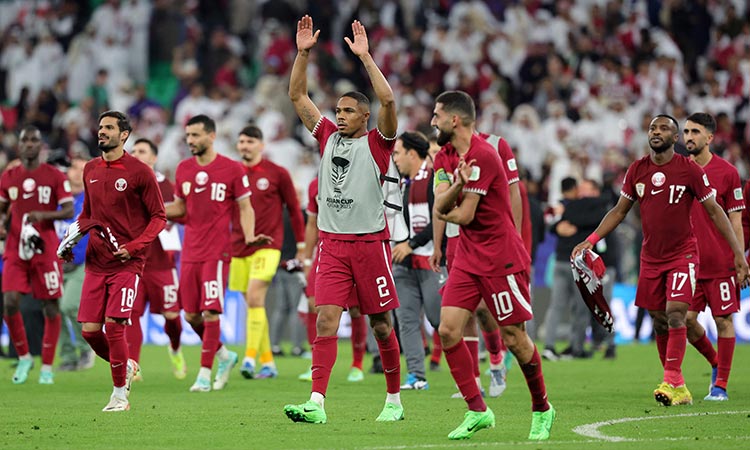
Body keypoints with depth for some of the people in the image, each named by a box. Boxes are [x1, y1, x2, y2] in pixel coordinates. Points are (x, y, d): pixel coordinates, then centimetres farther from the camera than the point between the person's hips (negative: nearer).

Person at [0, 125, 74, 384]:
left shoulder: (55, 176, -1)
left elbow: (69, 211, -4)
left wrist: (44, 215, -21)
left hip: (45, 249, -2)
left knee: (51, 308, -1)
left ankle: (47, 367, 9)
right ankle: (23, 357, 10)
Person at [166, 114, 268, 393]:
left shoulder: (232, 169, -4)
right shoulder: (184, 169, 10)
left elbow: (245, 207, 0)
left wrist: (249, 236, -16)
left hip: (217, 252, -5)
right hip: (190, 252, 5)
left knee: (211, 312, -10)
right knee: (191, 315, 5)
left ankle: (205, 373, -4)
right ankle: (224, 355, 27)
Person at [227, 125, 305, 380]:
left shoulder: (277, 174, -1)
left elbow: (294, 209, 4)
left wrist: (301, 244, 3)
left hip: (267, 246, -5)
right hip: (238, 248, 5)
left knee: (255, 297, -19)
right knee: (252, 303, 6)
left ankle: (251, 357, -22)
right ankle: (267, 362, 13)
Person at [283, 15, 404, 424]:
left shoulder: (376, 144, -1)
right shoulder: (327, 137, 11)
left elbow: (387, 100, -18)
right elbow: (297, 96, 11)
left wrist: (365, 56, -19)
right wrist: (303, 53, 1)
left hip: (370, 243, -3)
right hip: (332, 244, 3)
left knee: (380, 324, 5)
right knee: (325, 319, -9)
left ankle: (394, 400, 19)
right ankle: (316, 403, -17)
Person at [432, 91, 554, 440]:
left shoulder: (482, 156, -19)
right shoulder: (445, 157, 9)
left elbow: (464, 215, -19)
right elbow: (439, 207, -2)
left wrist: (447, 211, 4)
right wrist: (456, 186, -23)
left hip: (501, 259, -8)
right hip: (467, 257, 8)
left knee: (514, 339, -2)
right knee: (448, 331, -5)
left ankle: (542, 409, 18)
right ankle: (477, 411, 1)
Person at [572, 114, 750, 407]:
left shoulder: (690, 170, -8)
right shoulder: (637, 170, 3)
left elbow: (714, 211, -3)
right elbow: (619, 211, 13)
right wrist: (591, 240, 2)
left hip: (682, 254, -5)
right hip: (651, 257, 5)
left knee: (675, 314, -18)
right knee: (659, 321, 4)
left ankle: (671, 382, -20)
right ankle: (678, 387, 11)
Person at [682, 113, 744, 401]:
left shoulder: (727, 172, -3)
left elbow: (735, 222, -2)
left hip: (720, 263, -4)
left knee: (723, 320, -1)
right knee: (686, 319, -1)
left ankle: (720, 385, 5)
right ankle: (716, 364, 24)